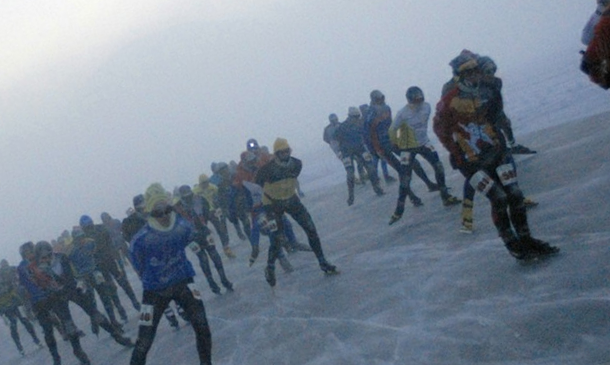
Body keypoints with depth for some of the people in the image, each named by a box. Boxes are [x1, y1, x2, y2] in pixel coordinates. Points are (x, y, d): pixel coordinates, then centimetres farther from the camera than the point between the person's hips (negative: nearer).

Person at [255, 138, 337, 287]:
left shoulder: (297, 164, -13)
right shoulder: (267, 169, -26)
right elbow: (257, 184, -10)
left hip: (291, 199, 4)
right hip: (273, 204, -4)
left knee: (311, 229, -3)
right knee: (276, 238, -9)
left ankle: (323, 263, 9)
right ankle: (270, 269, 15)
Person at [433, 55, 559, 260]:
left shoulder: (487, 91, 3)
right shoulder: (449, 102, -15)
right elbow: (440, 128, -5)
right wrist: (457, 152, -4)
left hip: (496, 152, 5)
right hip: (471, 161, -5)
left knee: (515, 195, -2)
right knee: (499, 199, -14)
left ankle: (526, 240, 12)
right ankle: (512, 245, 0)